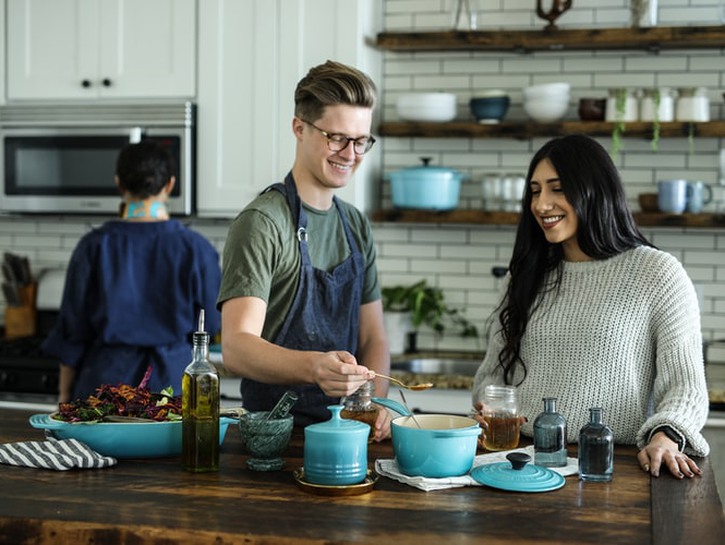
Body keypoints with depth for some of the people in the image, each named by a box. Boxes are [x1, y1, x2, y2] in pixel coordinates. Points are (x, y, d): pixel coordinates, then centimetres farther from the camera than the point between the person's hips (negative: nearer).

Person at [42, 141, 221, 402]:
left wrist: (65, 394, 11)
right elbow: (210, 322, 4)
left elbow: (72, 330, 1)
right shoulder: (194, 248, -6)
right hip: (173, 378, 0)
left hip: (108, 377, 1)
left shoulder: (94, 246, -4)